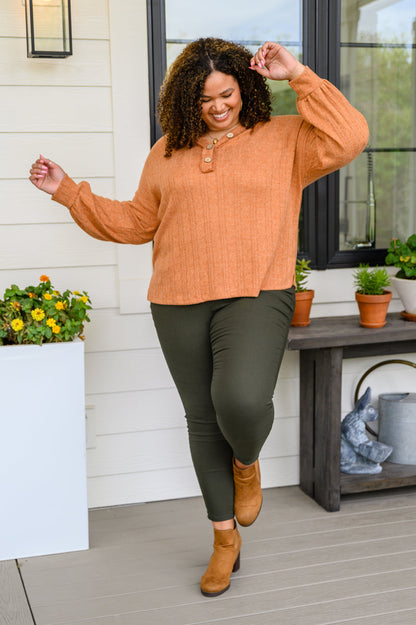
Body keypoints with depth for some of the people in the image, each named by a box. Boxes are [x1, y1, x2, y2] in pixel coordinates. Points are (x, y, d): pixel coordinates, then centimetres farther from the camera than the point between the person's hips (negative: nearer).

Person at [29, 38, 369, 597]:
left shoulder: (284, 139, 4)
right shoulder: (168, 152, 12)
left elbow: (350, 138, -10)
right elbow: (136, 221, 18)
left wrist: (299, 76, -9)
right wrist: (68, 191, 13)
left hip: (256, 299, -4)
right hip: (180, 306, 4)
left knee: (242, 402, -28)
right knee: (202, 417, 10)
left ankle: (247, 462, 13)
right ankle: (226, 538, 30)